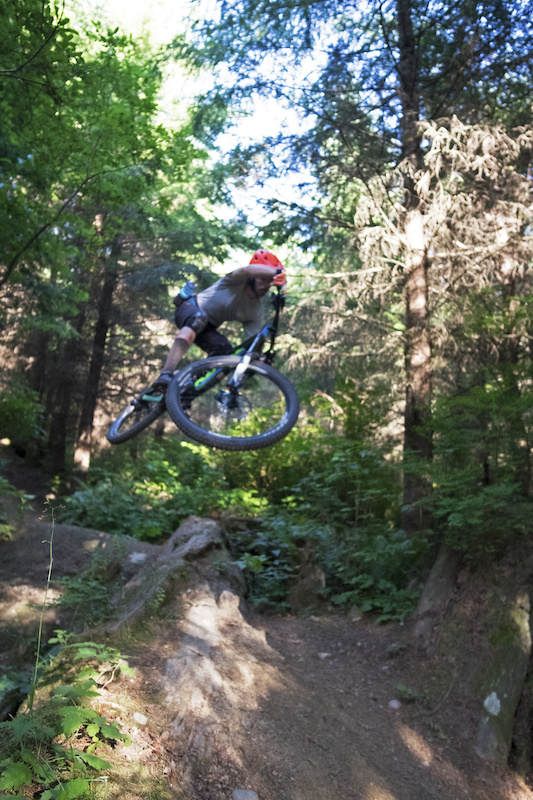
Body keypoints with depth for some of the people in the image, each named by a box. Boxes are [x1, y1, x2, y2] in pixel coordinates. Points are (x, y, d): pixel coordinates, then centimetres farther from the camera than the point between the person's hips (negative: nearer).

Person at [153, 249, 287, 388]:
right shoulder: (237, 281, -21)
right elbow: (247, 270, -45)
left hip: (208, 329, 6)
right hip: (191, 308, -6)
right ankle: (166, 374, -51)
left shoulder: (256, 310, -7)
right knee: (198, 319, -40)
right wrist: (276, 271, -59)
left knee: (227, 353, -20)